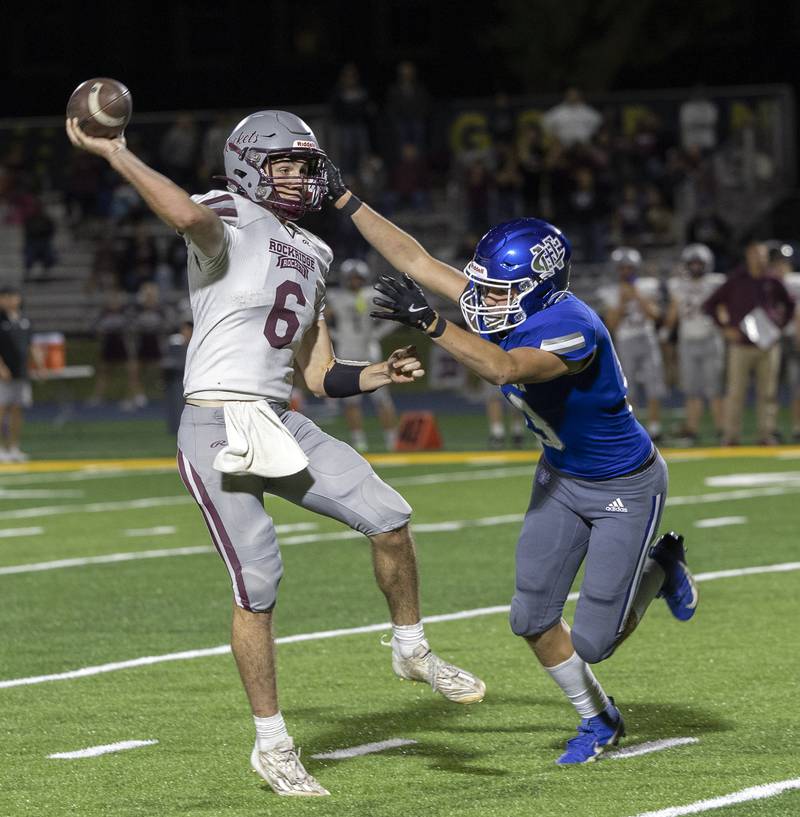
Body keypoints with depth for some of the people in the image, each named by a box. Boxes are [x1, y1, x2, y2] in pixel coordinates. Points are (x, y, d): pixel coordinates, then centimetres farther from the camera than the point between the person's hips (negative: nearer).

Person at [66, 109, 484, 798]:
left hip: (279, 423, 7)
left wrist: (382, 375, 2)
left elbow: (322, 376, 18)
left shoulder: (309, 257, 17)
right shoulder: (230, 223, -6)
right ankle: (272, 744, 6)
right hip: (217, 426, -7)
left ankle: (412, 650, 24)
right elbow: (188, 216, -35)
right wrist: (112, 153, -29)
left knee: (389, 517, 1)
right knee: (257, 583, -7)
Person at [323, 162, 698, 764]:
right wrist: (344, 200, -9)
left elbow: (505, 367, -53)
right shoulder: (503, 306, -12)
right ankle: (599, 721, 28)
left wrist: (430, 323, -61)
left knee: (593, 642, -4)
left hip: (625, 488, -7)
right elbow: (417, 261, -7)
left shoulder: (574, 330, -35)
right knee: (534, 619, 4)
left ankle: (661, 566, 26)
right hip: (561, 478, 7)